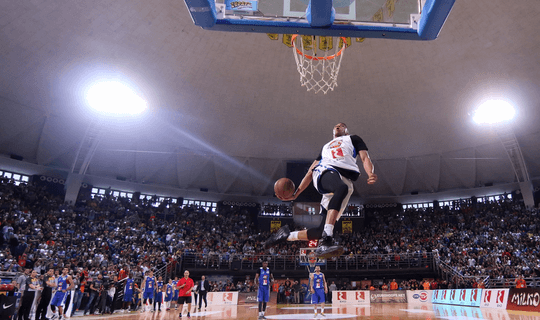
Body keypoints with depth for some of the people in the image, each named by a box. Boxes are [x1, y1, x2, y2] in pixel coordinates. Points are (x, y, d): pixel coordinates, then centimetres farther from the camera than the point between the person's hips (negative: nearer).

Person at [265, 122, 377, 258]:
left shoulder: (353, 139, 34)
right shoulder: (325, 146, 38)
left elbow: (364, 158, 15)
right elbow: (311, 171, 32)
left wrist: (370, 174, -9)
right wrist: (295, 194, 22)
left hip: (346, 180, 1)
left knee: (323, 230, -11)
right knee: (342, 188, -40)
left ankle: (287, 235, 10)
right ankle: (325, 242, -48)